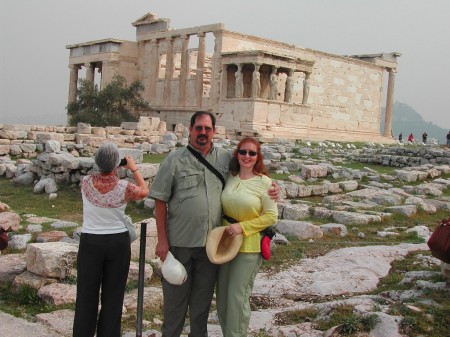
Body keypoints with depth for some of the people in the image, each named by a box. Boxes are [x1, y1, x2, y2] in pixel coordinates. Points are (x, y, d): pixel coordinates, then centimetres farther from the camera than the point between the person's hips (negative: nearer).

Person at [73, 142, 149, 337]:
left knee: (87, 295, 9)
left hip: (90, 242, 1)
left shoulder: (86, 183, -8)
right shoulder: (124, 187, -11)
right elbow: (144, 191, 10)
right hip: (118, 242, -1)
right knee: (113, 295, 10)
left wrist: (104, 167, 20)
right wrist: (134, 169, 16)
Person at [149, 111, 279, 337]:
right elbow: (160, 201, -5)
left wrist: (270, 191, -2)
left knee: (203, 297, 16)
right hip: (179, 242, -2)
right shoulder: (175, 160, -4)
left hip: (211, 242, 3)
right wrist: (162, 240, -8)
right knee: (175, 296, 9)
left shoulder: (226, 158, 4)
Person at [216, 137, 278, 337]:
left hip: (249, 246, -5)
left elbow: (271, 216, -9)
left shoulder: (264, 182, -9)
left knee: (237, 296, -1)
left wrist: (242, 226, -15)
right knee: (222, 296, 12)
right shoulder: (229, 178, 3)